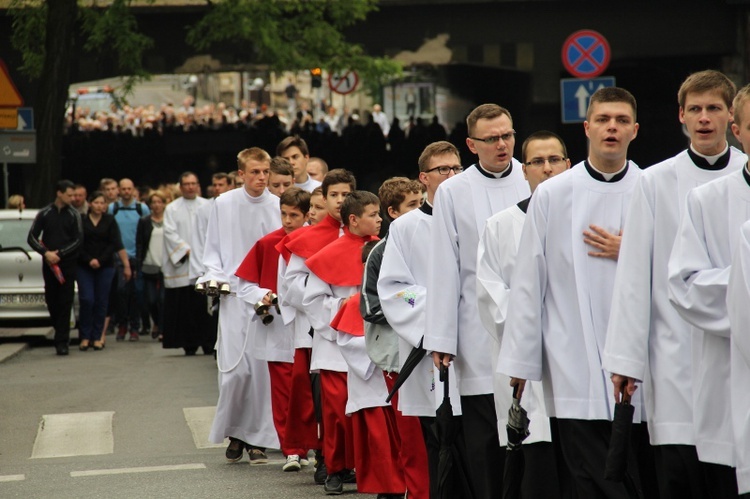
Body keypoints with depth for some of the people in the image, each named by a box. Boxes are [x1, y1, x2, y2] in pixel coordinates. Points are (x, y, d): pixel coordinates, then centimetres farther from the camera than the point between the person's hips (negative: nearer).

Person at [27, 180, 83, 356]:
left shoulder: (74, 215, 4)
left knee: (65, 303, -8)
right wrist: (46, 253, -12)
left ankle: (62, 341, -9)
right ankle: (61, 332, 23)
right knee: (51, 300, 4)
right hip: (49, 264, 1)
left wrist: (59, 253, -11)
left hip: (68, 264, -1)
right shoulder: (44, 214, 5)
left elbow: (78, 240, 0)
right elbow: (32, 237, 3)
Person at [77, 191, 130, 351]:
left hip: (105, 267, 1)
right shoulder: (81, 220, 4)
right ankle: (84, 336, -1)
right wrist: (89, 260, -12)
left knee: (101, 302, 0)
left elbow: (115, 245, 1)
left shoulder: (109, 221, 7)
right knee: (87, 300, -10)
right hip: (84, 267, -1)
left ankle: (97, 337, 7)